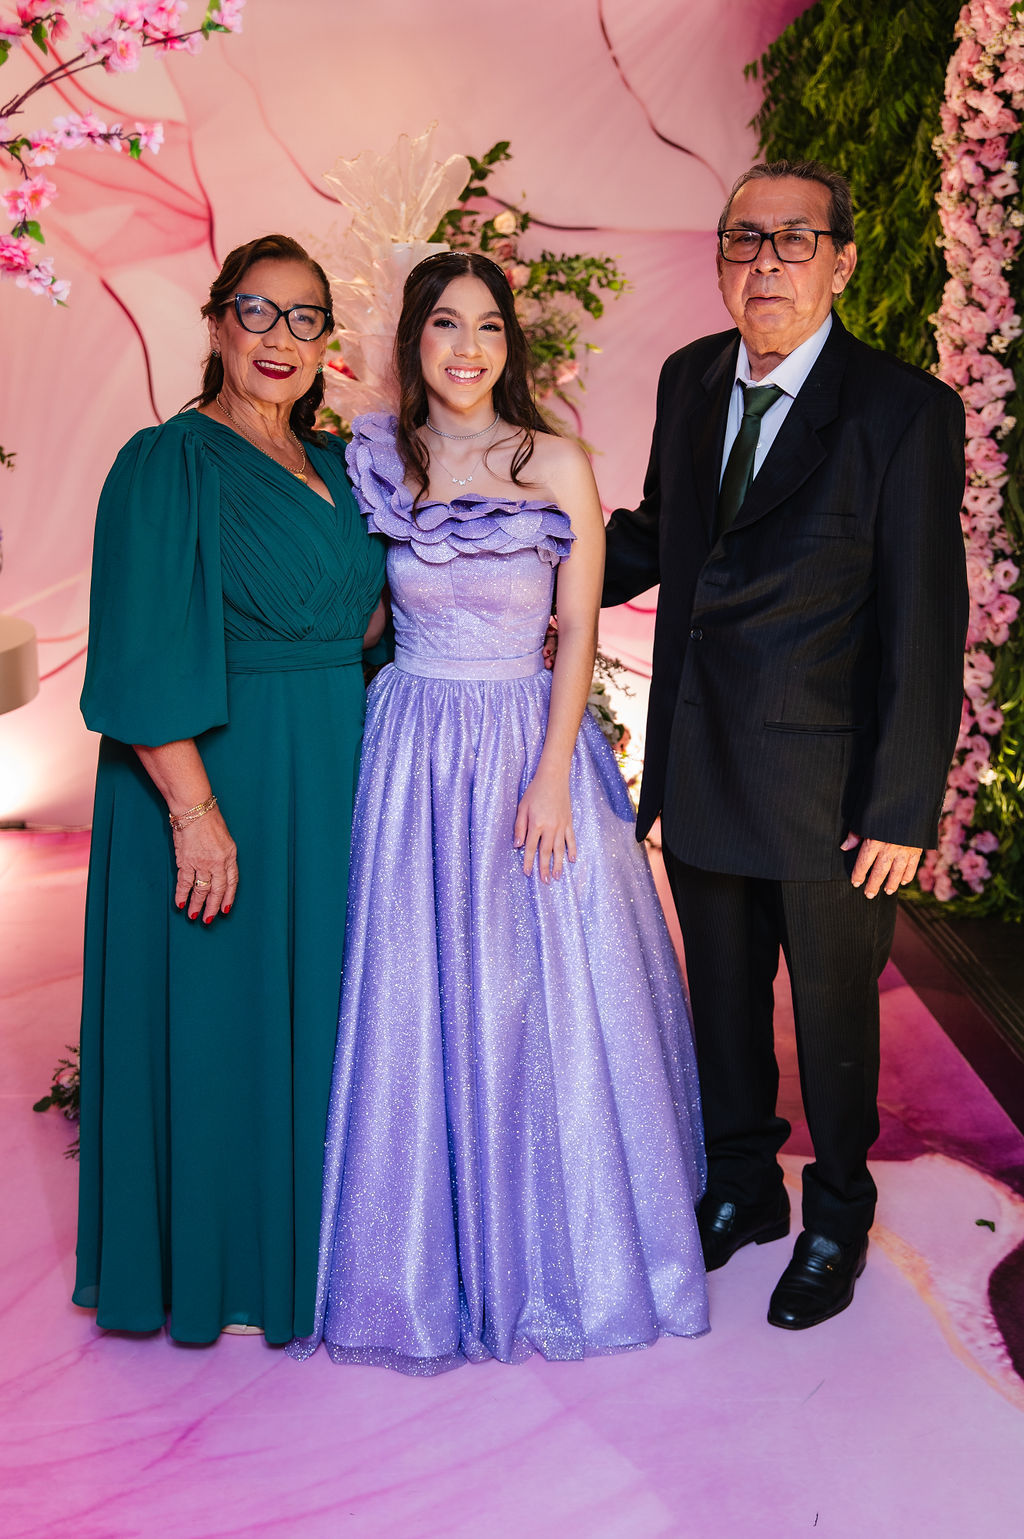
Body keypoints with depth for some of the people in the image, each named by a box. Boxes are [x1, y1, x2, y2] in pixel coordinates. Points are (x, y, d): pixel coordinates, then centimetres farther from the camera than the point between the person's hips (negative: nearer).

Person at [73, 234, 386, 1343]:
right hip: (220, 776, -7)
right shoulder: (167, 463, -10)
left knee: (317, 1007, 16)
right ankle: (214, 1272, 23)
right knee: (217, 1014, 4)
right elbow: (147, 663, -17)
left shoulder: (337, 466, 12)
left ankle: (305, 1244, 34)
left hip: (332, 780, 7)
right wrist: (196, 808, -22)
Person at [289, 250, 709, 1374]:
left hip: (531, 742, -1)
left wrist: (551, 776, -11)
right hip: (411, 752, 1)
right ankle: (432, 1251, 26)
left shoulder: (556, 465, -2)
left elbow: (579, 633, -4)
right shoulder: (374, 459, 3)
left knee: (541, 995, 4)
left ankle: (560, 1247, 26)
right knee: (414, 1001, 6)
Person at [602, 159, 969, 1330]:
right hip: (701, 769, 5)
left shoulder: (904, 411, -14)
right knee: (722, 996, 20)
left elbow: (925, 628, -15)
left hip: (827, 783, -5)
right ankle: (740, 1188, 44)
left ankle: (836, 1220, 39)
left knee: (833, 1013, 14)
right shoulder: (689, 379, 3)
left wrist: (903, 810, -16)